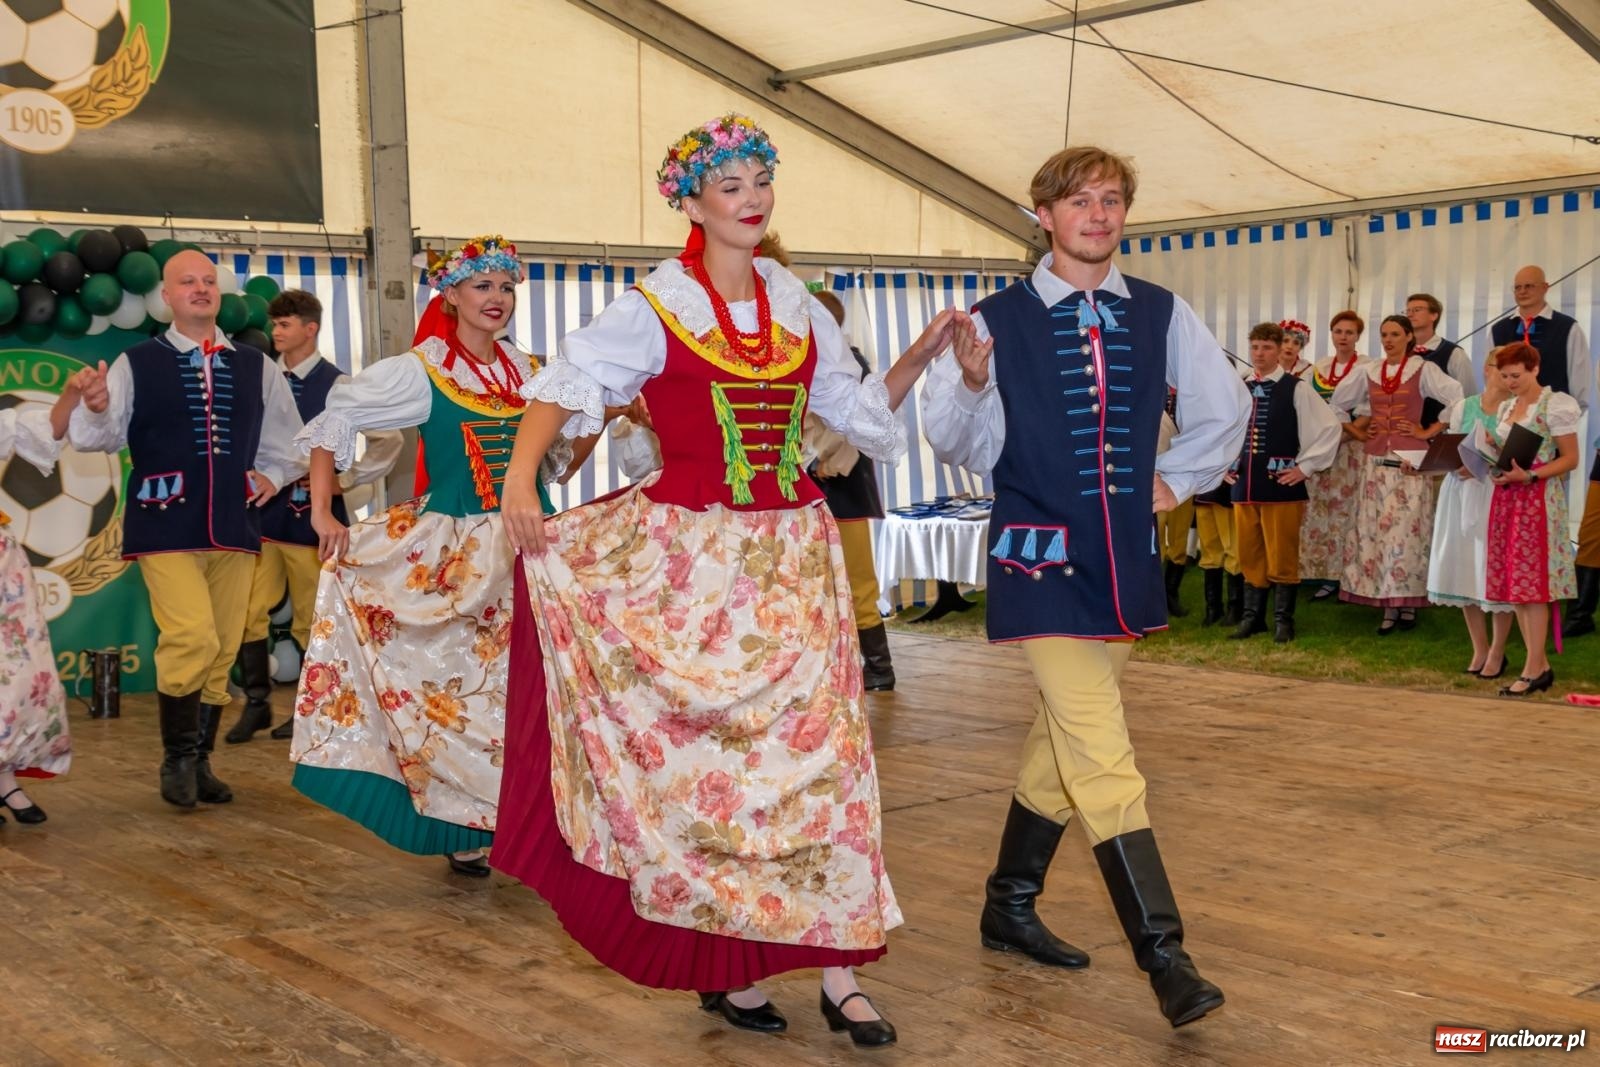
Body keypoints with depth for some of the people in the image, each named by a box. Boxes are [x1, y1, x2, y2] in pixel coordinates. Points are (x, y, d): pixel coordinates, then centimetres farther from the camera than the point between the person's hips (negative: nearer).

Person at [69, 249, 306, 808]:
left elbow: (288, 442, 22)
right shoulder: (136, 364, 2)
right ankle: (177, 757, 0)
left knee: (222, 652, 7)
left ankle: (200, 762, 22)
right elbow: (97, 437, -5)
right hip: (167, 528, -4)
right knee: (191, 638, -19)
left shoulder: (256, 367, 11)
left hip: (234, 528, 4)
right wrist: (94, 410, -25)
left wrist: (272, 475, 5)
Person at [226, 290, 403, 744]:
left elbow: (389, 440, -4)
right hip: (261, 511, 3)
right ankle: (256, 703, 10)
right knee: (248, 613, -3)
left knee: (312, 618, 6)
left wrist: (345, 482, -6)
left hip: (309, 513, -3)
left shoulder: (338, 385, -4)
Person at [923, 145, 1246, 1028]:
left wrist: (1177, 481, 12)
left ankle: (1009, 906, 34)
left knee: (1064, 740, 16)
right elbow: (964, 446, -6)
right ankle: (1164, 957, -7)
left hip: (1124, 558, 5)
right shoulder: (998, 320, -6)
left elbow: (1224, 406, 18)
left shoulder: (1160, 315, 5)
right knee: (1103, 758, -12)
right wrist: (971, 384, -24)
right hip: (1041, 558, -5)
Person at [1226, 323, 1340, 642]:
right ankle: (1252, 617, 20)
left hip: (1281, 487, -5)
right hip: (1244, 485, 5)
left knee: (1282, 556, 0)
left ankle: (1283, 621, 9)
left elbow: (1329, 428, -7)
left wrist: (1305, 467, -8)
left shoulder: (1296, 389, -6)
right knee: (1249, 556, 11)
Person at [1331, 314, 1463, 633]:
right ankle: (1388, 605, 3)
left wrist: (1428, 432, -8)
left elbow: (1457, 400, -10)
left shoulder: (1423, 370, -2)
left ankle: (1408, 604, -2)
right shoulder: (1369, 372, 11)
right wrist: (1359, 428, 14)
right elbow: (1338, 401, 23)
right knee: (1377, 532, 0)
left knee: (1406, 531, -8)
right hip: (1377, 462, 4)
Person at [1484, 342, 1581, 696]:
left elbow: (1570, 459, -8)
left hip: (1539, 500, -7)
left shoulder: (1555, 405, -6)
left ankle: (1532, 670, -5)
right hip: (1507, 498, 7)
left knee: (1532, 583, -8)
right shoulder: (1505, 407, 16)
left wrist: (1529, 476, -20)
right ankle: (1542, 665, 12)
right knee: (1514, 583, 5)